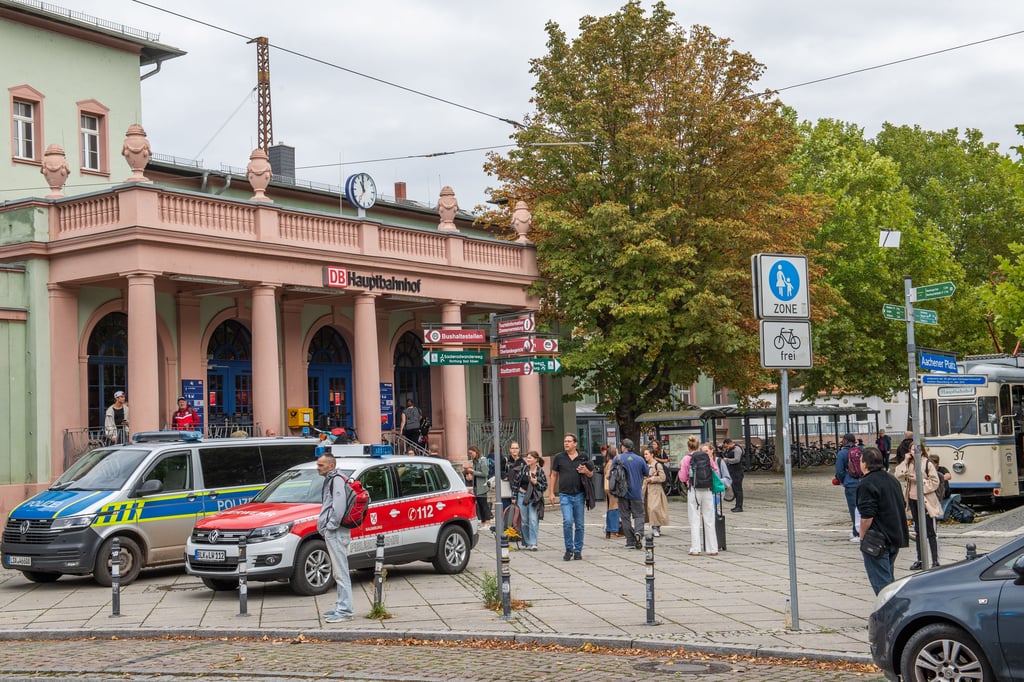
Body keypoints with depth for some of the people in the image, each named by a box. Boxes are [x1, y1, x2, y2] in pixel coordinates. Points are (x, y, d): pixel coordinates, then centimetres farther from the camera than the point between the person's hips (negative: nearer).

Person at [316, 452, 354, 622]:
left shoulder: (337, 480, -12)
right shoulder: (329, 480, 20)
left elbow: (339, 505, -23)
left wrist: (331, 526, -20)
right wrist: (323, 526, 16)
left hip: (336, 532, -11)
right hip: (331, 533, 11)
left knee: (341, 572, -11)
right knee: (339, 572, 16)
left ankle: (344, 611, -12)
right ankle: (341, 607, 23)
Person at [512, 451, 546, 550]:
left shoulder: (540, 471, -2)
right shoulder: (523, 469, 1)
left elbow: (545, 486, 2)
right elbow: (515, 482, 6)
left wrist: (536, 483, -15)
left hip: (534, 498, -2)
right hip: (522, 496, 2)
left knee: (533, 520, -10)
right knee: (524, 521, 7)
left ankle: (533, 543, -10)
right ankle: (526, 543, 16)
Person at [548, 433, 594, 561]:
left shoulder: (583, 458, 6)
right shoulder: (559, 457, 3)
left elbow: (591, 474, 14)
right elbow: (554, 475, 9)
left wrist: (586, 471, -9)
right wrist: (551, 492, 4)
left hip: (579, 495, 2)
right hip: (565, 495, -2)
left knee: (579, 524, 5)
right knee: (568, 521, -15)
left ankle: (578, 551, 17)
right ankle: (569, 549, -1)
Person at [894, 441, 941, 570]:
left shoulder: (928, 464, -10)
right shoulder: (909, 464, 7)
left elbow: (935, 482, -11)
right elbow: (898, 477, -3)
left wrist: (919, 480, -18)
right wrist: (905, 462, -9)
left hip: (926, 501, -6)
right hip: (913, 500, 6)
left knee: (930, 532, -3)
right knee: (918, 531, 14)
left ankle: (935, 561, 2)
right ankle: (920, 560, 22)